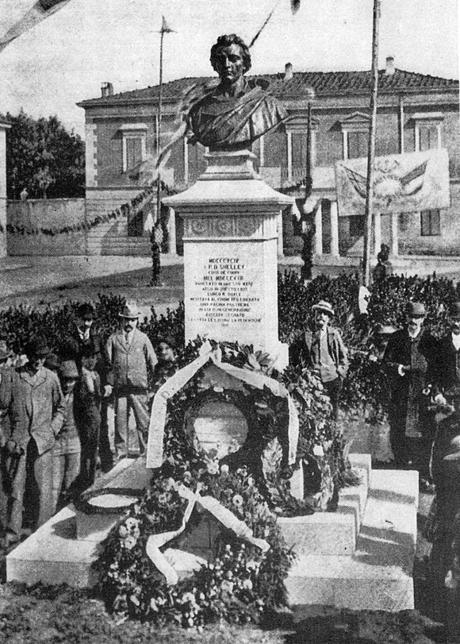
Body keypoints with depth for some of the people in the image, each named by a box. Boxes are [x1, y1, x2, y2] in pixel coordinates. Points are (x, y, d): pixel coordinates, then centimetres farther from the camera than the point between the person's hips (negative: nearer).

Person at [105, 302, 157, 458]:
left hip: (139, 387, -1)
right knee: (120, 421, 3)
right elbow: (107, 362, 8)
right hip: (120, 387, 1)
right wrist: (109, 382, 1)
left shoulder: (143, 338, 8)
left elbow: (153, 362, 10)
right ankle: (121, 452, 11)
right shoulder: (113, 339, 8)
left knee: (144, 421, -2)